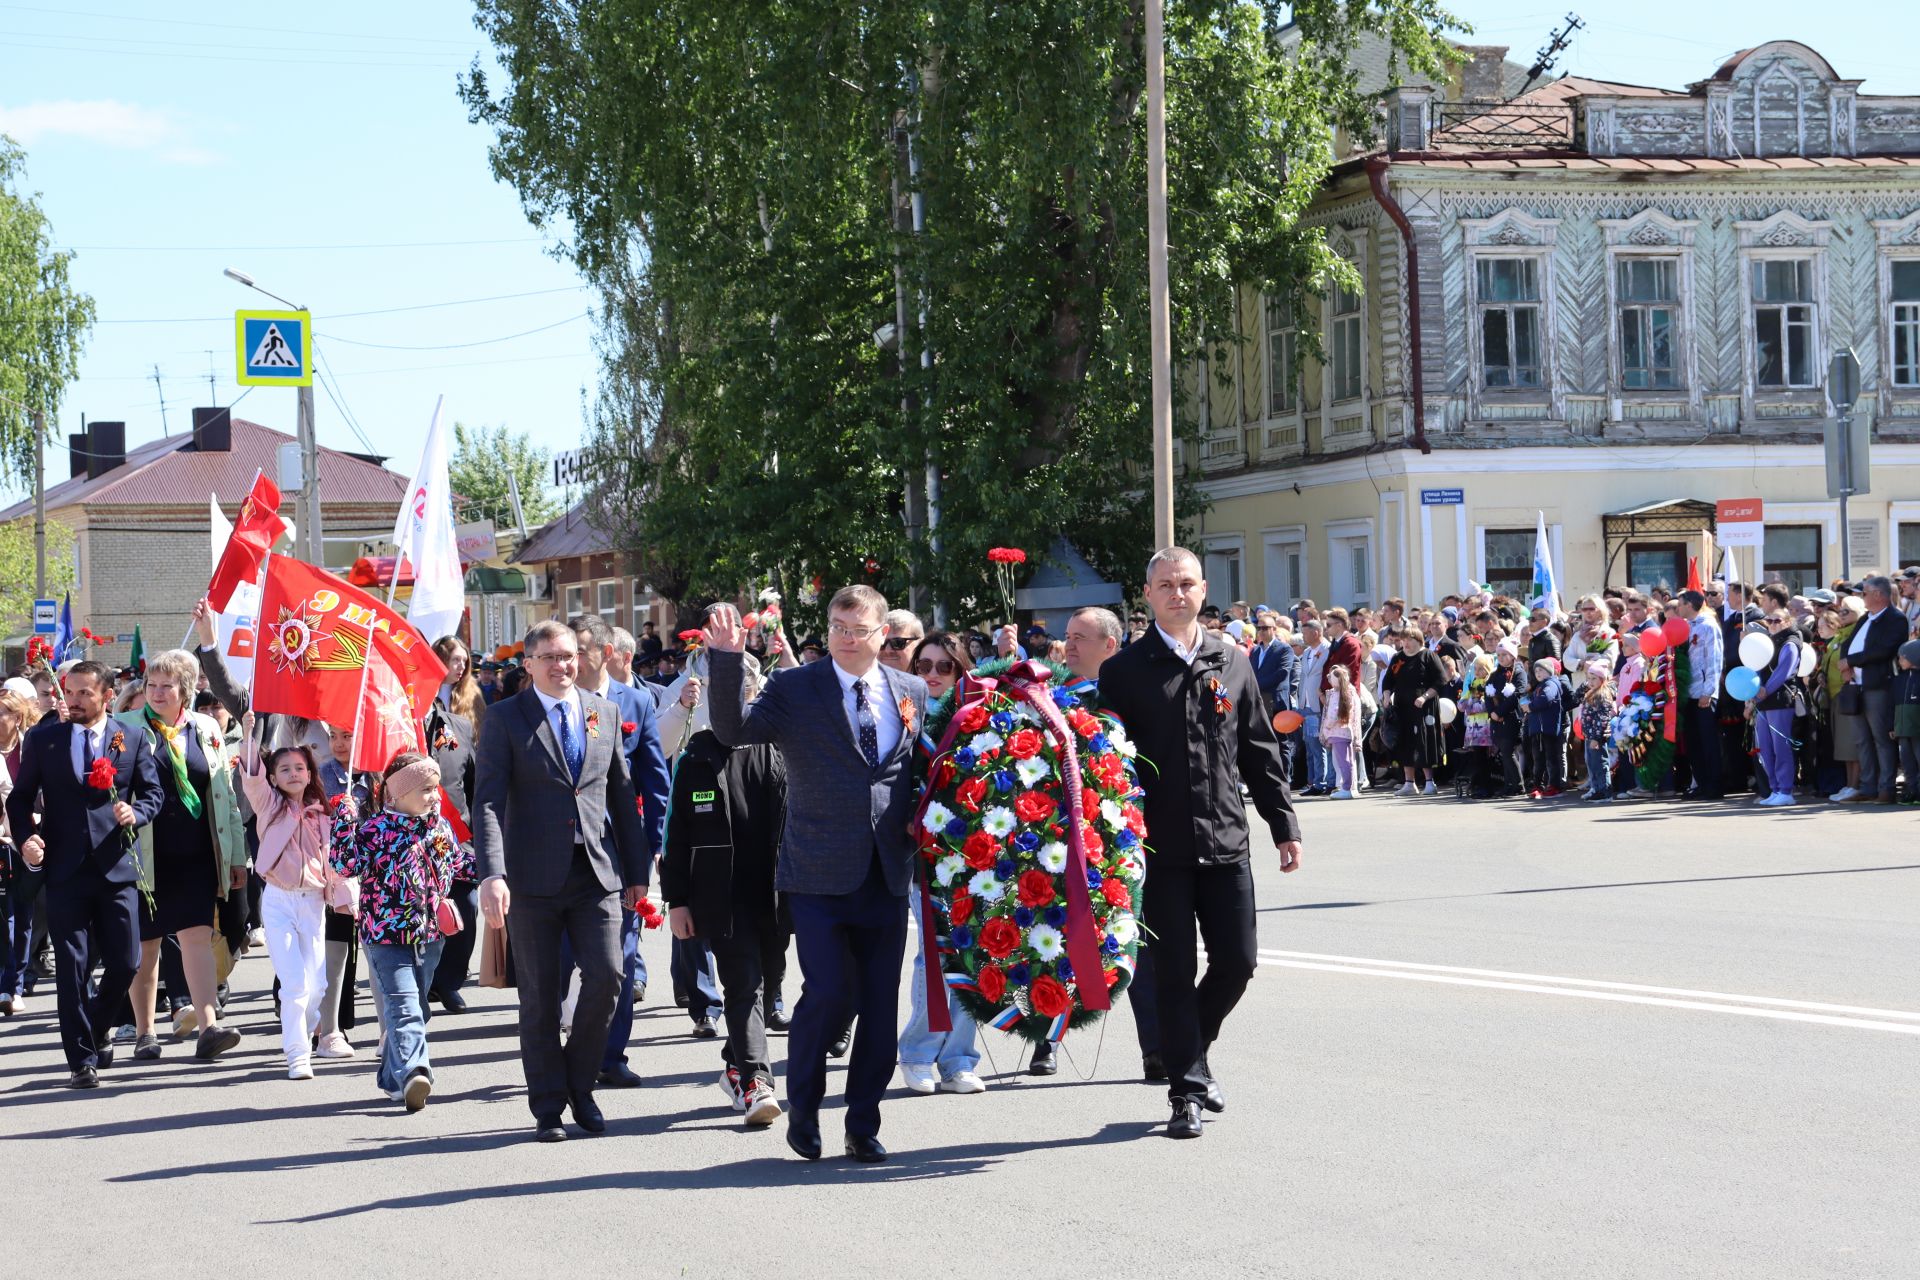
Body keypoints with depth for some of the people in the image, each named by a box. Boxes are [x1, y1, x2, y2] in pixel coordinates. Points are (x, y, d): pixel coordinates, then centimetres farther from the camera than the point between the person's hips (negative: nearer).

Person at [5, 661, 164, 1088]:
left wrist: (135, 813, -11)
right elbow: (19, 798, 9)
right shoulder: (42, 740, 7)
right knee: (72, 968, 0)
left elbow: (153, 792, 10)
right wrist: (26, 838, -8)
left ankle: (96, 1028, 30)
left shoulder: (133, 741, 7)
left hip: (117, 868, 1)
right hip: (65, 871, 0)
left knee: (124, 964, 1)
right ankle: (82, 1059, 7)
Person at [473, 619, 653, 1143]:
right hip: (533, 878, -2)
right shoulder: (506, 718, 0)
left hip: (597, 872, 3)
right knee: (540, 996, 3)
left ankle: (580, 1085, 14)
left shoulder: (605, 713, 11)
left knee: (606, 977, -8)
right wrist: (492, 874, -21)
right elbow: (488, 801, -8)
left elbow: (623, 795, 15)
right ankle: (548, 1107, 13)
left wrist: (637, 869, 13)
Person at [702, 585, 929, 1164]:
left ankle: (863, 1128, 18)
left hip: (886, 876, 4)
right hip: (819, 875, -3)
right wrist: (726, 661, -26)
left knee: (881, 1003, 5)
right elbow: (733, 729, -14)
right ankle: (802, 1110, 12)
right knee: (828, 992, -11)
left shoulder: (911, 692, 10)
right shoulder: (795, 690, -1)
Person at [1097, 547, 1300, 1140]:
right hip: (1161, 847, -3)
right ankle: (1186, 1090, 10)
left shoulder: (1231, 664, 9)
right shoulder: (1125, 671, 0)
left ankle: (1193, 1047, 30)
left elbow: (1260, 753, 13)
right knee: (1174, 972, 1)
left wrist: (1285, 825, 10)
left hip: (1225, 843, 3)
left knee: (1237, 962, 4)